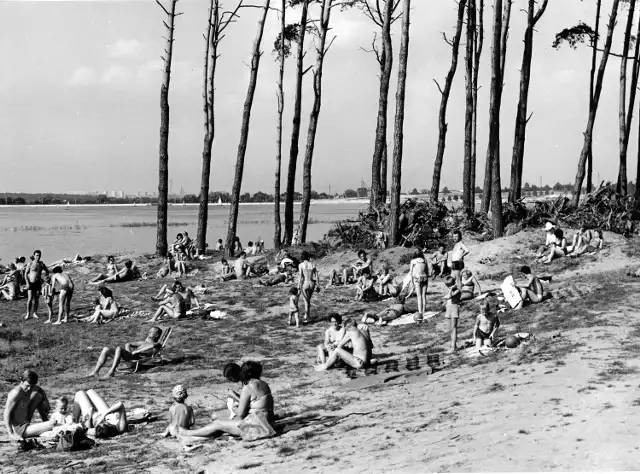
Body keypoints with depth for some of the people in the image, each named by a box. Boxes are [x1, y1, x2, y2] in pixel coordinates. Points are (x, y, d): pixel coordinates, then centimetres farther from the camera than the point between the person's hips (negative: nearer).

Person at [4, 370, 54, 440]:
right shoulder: (16, 392, -21)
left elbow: (40, 390, 27)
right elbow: (7, 412, -24)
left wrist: (46, 401, 9)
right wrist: (11, 434, -28)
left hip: (25, 423, 10)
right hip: (19, 429, -9)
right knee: (53, 423, -24)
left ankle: (45, 421, 21)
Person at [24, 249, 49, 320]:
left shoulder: (41, 264, 3)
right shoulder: (30, 263, -7)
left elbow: (47, 271, 18)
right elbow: (26, 274, -5)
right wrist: (27, 283, -13)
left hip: (38, 283, 3)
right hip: (31, 283, -3)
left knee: (36, 299, 5)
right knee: (30, 299, -9)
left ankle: (34, 313, 14)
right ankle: (28, 314, -2)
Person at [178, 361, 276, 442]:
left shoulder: (248, 387, -16)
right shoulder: (264, 384, 10)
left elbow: (240, 413, -13)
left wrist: (233, 408, 9)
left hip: (257, 426, -9)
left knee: (218, 424, 5)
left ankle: (189, 433, 22)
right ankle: (192, 438, 19)